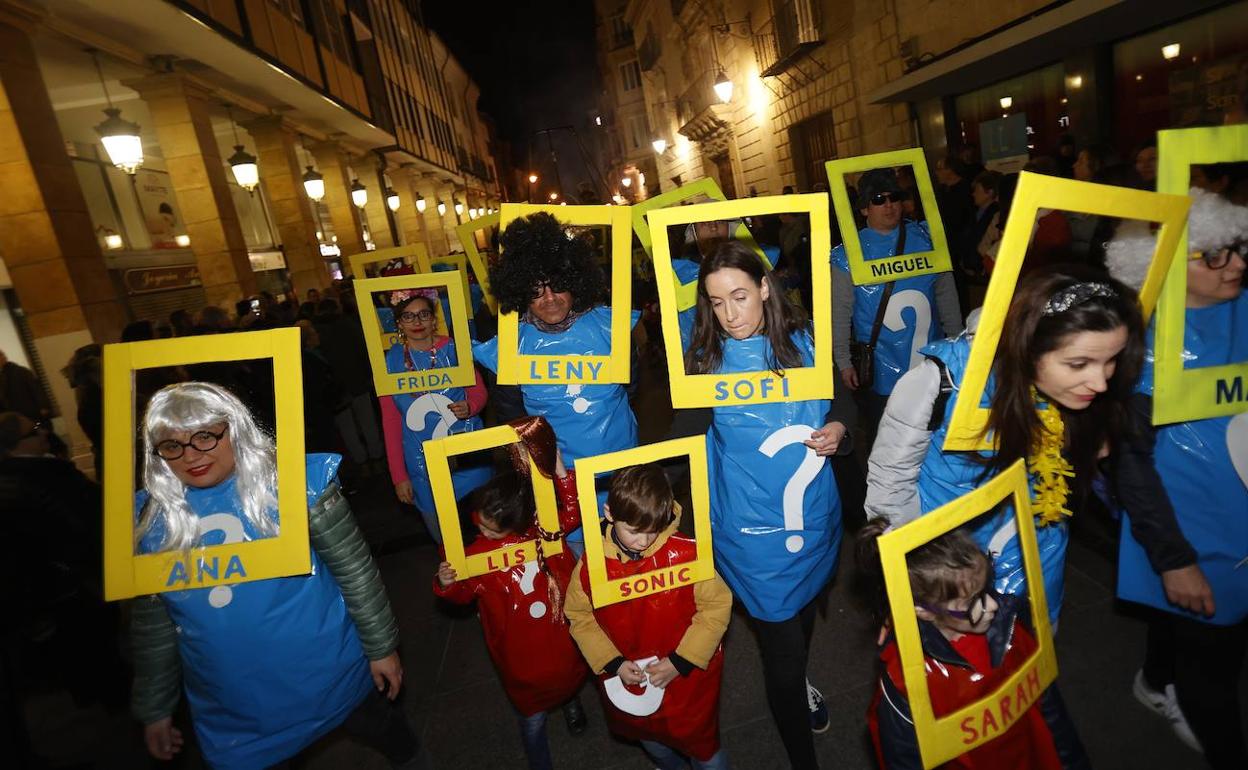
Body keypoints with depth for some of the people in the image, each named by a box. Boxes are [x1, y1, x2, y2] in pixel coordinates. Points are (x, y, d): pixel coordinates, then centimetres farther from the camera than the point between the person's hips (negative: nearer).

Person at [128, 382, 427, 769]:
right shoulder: (150, 519, -5)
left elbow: (354, 568, -9)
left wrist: (381, 646, -5)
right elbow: (151, 624, 6)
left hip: (333, 675, -2)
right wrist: (155, 707, 12)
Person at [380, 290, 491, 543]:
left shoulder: (454, 349, -4)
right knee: (444, 540, 9)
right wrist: (398, 475, 0)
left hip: (469, 457, 0)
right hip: (424, 465, 0)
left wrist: (470, 406, -18)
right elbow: (390, 422, 2)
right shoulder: (390, 362, -2)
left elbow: (479, 391, 7)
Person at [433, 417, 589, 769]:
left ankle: (571, 702, 68)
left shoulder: (541, 529, -14)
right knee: (533, 717, 13)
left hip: (561, 636, 3)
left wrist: (560, 473, -18)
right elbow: (463, 594, -4)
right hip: (520, 651, -3)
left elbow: (572, 513, -7)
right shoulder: (476, 554, -19)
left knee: (569, 678, 32)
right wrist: (446, 584, -27)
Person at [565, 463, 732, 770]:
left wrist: (680, 662, -18)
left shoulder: (686, 553, -26)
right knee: (651, 743, 31)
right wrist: (613, 663, -14)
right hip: (627, 683, 3)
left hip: (688, 678, -3)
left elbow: (717, 605, -16)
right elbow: (579, 617, -4)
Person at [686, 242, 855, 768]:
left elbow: (842, 399, 7)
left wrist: (837, 428, -12)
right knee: (782, 644, 3)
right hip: (753, 529, -3)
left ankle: (799, 681, 61)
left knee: (805, 609, 28)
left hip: (815, 513, 4)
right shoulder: (705, 360, -10)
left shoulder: (805, 342, -5)